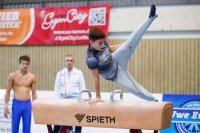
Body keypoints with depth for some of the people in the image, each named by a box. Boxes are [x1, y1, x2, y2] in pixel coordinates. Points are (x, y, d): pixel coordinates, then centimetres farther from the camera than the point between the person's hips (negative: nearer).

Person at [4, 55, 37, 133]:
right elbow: (8, 91, 2)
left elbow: (34, 93, 8)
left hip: (27, 104, 1)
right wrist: (6, 107, -3)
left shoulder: (32, 77, 2)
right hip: (16, 104, -1)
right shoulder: (13, 76, -3)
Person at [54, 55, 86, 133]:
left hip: (76, 100, -1)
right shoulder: (60, 73, 6)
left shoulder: (78, 73, 3)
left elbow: (82, 88, 2)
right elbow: (57, 89, 8)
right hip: (63, 100, 1)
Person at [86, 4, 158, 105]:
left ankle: (151, 17, -7)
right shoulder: (91, 59, -36)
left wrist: (125, 44, 19)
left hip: (117, 61, 5)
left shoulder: (101, 43, -16)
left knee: (131, 42, -10)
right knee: (138, 91, 2)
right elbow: (96, 78, -27)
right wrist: (98, 97, -21)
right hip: (116, 76, -5)